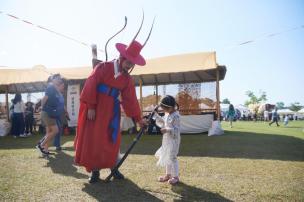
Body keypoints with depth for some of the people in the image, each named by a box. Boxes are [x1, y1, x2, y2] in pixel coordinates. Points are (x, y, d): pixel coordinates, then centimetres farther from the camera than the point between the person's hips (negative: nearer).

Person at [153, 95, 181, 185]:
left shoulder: (175, 116, -21)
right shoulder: (167, 114, 6)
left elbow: (176, 130, -23)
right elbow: (163, 122, 18)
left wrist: (167, 130, -34)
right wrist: (156, 116, 9)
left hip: (173, 140, -9)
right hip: (166, 139, 9)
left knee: (172, 157, -1)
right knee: (167, 157, 17)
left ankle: (175, 176, 14)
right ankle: (168, 174, 31)